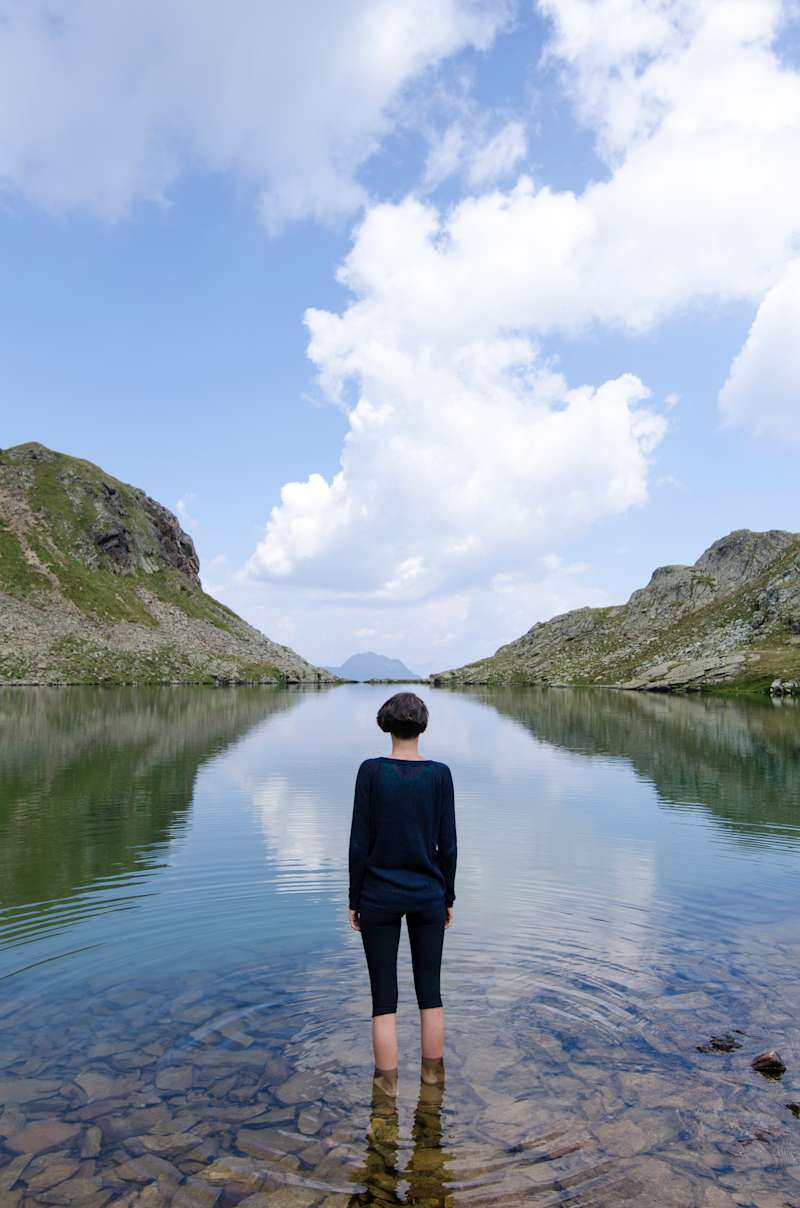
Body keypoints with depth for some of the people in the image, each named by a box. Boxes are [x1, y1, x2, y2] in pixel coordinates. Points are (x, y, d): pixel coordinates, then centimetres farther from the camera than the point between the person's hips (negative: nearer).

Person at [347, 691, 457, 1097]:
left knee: (384, 999, 10)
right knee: (430, 992, 16)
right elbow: (447, 844, -4)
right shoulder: (439, 773, -9)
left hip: (379, 898, -1)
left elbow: (360, 843, -9)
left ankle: (388, 1086, 17)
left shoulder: (371, 771, -12)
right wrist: (447, 897, 8)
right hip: (427, 897, 2)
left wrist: (354, 900, 2)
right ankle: (432, 1078, 27)